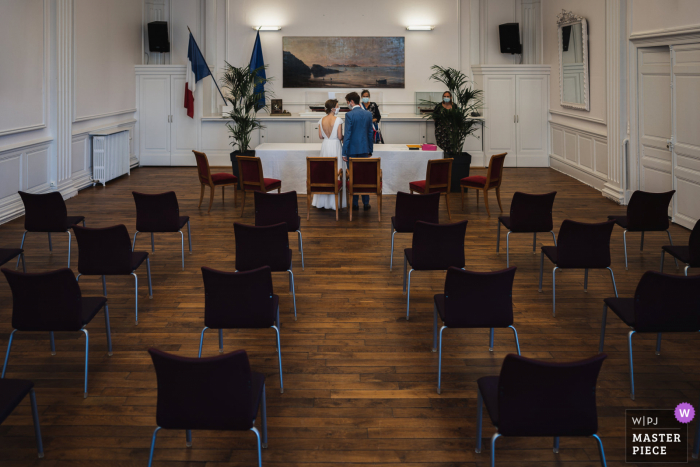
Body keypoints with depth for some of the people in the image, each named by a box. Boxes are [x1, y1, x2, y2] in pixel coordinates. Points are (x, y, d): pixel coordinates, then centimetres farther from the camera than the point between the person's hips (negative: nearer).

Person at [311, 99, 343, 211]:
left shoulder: (321, 121, 1)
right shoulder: (338, 120, -13)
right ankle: (334, 201, 3)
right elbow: (340, 136, -13)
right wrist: (343, 138, 9)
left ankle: (321, 201, 13)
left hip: (325, 146, 5)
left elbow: (320, 136, 4)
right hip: (335, 146, -4)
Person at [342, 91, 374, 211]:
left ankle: (354, 204, 8)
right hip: (364, 150, 5)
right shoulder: (368, 114, 5)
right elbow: (370, 133, 10)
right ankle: (366, 203, 12)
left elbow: (347, 134, -13)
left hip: (352, 150, -4)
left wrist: (344, 153, -9)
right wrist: (370, 150, 17)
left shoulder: (349, 115, -12)